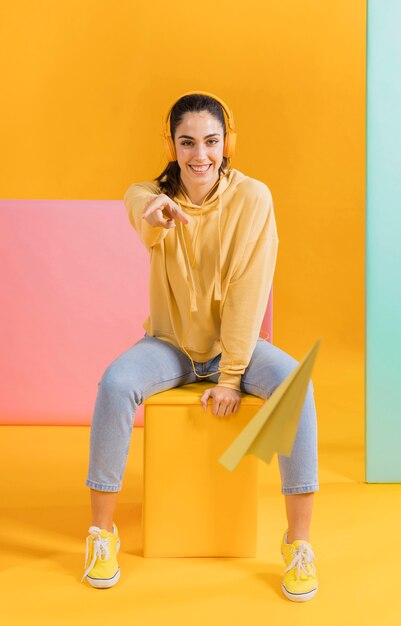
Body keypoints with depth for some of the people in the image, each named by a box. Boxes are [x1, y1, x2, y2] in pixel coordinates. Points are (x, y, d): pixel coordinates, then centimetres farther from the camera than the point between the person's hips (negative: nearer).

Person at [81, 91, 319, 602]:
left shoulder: (253, 198, -13)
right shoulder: (150, 194, -10)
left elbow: (249, 292, -15)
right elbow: (142, 210, -37)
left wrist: (230, 377, -18)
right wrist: (153, 215, -63)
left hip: (234, 343, 0)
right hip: (169, 343, 1)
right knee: (116, 383, -29)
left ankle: (298, 542, -17)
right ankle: (102, 532, -11)